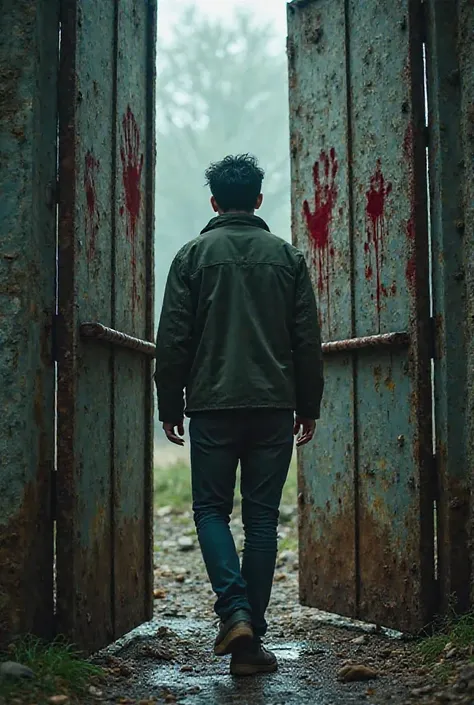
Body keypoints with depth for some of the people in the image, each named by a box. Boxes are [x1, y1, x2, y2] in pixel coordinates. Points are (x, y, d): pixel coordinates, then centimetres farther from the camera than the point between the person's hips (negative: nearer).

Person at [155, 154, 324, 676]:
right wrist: (308, 407, 13)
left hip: (213, 406, -1)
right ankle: (251, 640, 7)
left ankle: (235, 611, -11)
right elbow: (307, 340, 6)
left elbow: (173, 340, -1)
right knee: (262, 517, 7)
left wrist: (170, 407, 7)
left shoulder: (194, 255, 2)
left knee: (211, 509, 10)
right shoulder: (287, 256, 7)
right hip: (274, 407, 2)